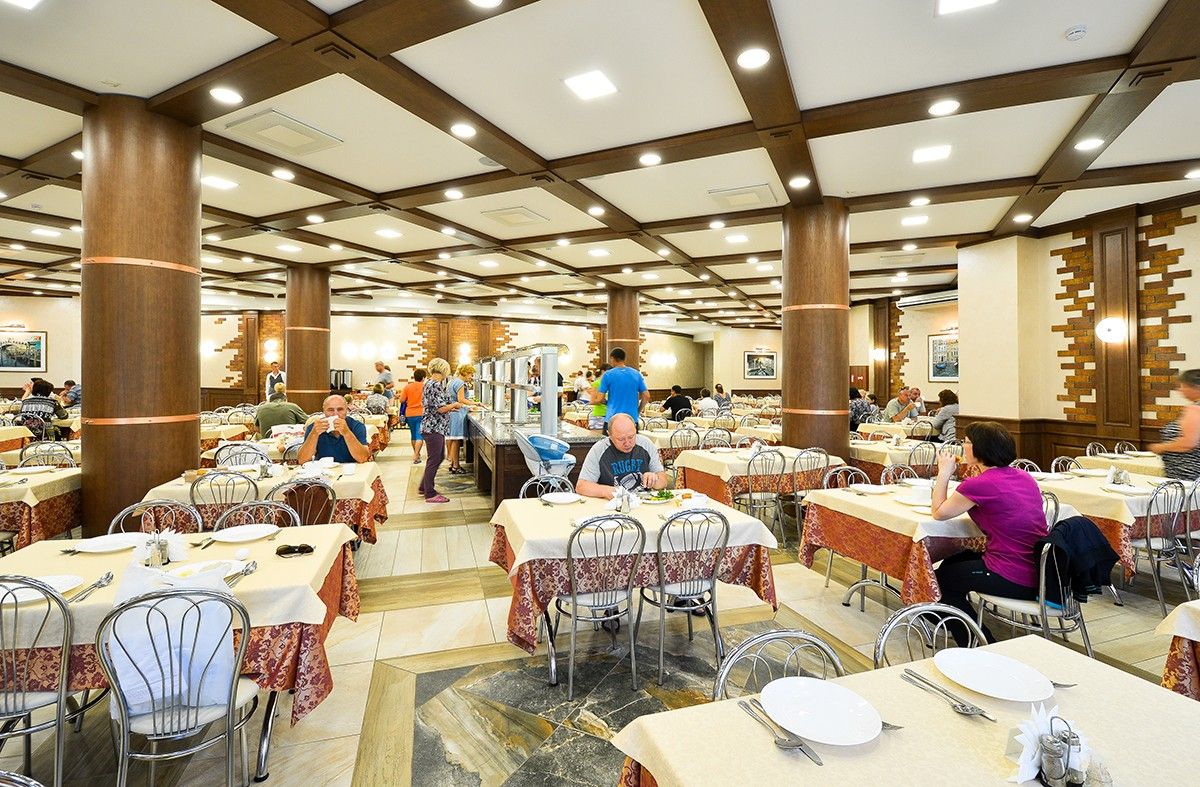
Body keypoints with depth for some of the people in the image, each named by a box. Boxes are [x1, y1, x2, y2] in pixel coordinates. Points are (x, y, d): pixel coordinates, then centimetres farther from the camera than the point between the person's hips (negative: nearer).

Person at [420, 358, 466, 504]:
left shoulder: (429, 383, 14)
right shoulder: (435, 385, -18)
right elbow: (440, 408, -22)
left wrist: (450, 407, 19)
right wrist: (455, 404, -5)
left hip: (434, 427, 10)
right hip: (434, 428, -10)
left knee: (440, 457, 19)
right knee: (434, 460, -1)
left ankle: (424, 487, 29)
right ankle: (430, 494, 8)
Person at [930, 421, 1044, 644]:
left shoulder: (978, 485, -19)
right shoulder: (1024, 476, 5)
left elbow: (939, 513, -5)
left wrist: (944, 473, 2)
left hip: (1013, 580, -8)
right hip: (1039, 573, 8)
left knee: (942, 578, 15)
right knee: (954, 561, 26)